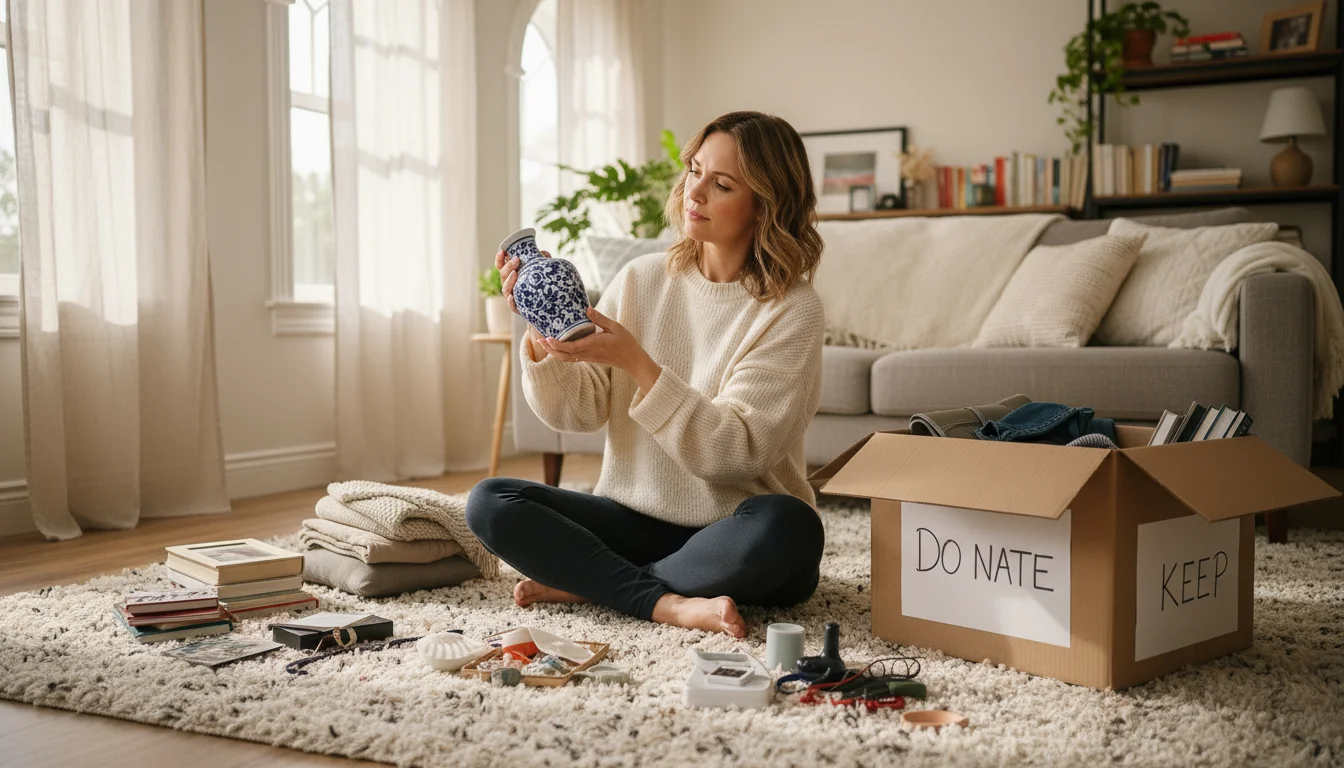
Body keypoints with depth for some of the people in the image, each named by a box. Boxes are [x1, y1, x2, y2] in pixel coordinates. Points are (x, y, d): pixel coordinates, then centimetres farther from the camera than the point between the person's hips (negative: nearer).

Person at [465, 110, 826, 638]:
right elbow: (575, 412, 0)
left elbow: (735, 451, -18)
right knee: (489, 502, -14)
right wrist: (541, 331, -18)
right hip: (637, 519, 4)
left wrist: (635, 361, -27)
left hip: (731, 538, -3)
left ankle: (586, 583, -17)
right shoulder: (641, 279, 4)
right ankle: (669, 604, -22)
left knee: (786, 526, -36)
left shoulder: (792, 310, -9)